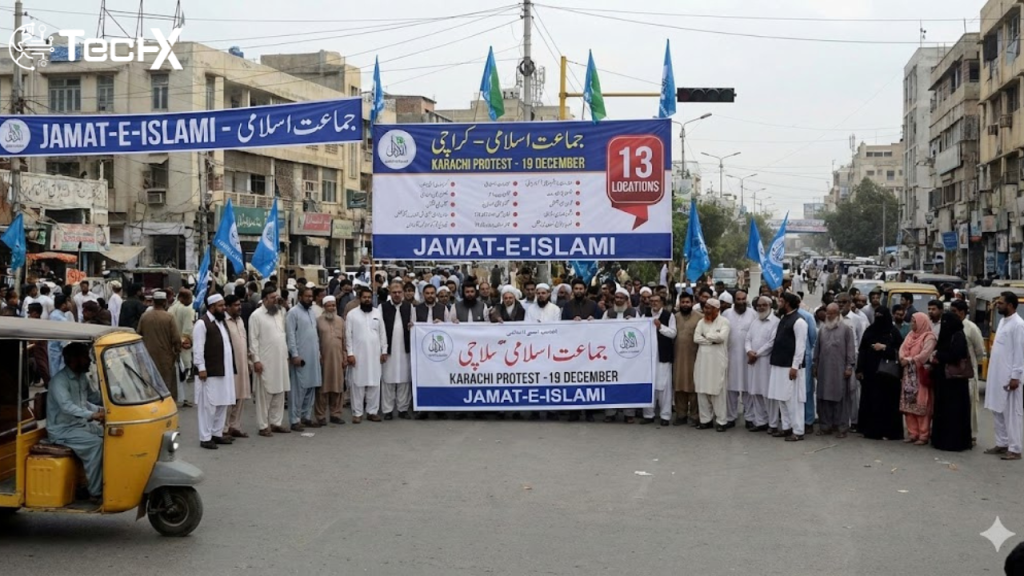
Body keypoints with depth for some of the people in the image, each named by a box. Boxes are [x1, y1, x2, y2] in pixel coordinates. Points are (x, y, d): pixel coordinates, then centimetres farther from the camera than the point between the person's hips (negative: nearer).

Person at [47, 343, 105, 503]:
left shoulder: (82, 377, 8)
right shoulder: (59, 380, -20)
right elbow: (66, 406, -36)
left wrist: (99, 410, 1)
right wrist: (91, 415, -49)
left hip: (80, 424, 9)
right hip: (62, 429, -9)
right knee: (96, 444, -29)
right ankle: (96, 493, -25)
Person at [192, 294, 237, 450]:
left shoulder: (222, 321, 16)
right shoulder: (202, 323, -10)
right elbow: (198, 349, -15)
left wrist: (234, 362, 17)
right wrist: (201, 368, -18)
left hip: (225, 371, 8)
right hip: (210, 372, -8)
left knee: (222, 404, 12)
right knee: (208, 405, -4)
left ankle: (217, 434, 22)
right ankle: (205, 438, 1)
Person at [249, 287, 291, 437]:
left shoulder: (280, 313, 12)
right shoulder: (256, 315, -7)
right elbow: (253, 339, -10)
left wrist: (286, 355, 13)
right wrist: (256, 360, -14)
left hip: (280, 360, 6)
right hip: (265, 361, -6)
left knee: (279, 393, 9)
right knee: (264, 394, 0)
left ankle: (276, 423, 18)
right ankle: (264, 426, 6)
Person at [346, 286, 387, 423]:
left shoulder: (377, 313, 8)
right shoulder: (352, 314, -1)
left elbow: (382, 333, 9)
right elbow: (348, 335, -3)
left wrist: (384, 351, 4)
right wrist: (350, 353, -9)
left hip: (375, 354, 3)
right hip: (358, 354, -3)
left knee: (374, 383, 3)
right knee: (357, 383, -1)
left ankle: (372, 411, 9)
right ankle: (357, 413, 3)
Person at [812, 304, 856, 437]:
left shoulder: (846, 329, -1)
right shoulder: (822, 330, 13)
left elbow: (850, 349, -4)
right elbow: (817, 349, 15)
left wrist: (849, 366, -10)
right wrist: (815, 365, 13)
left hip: (840, 370, -4)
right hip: (824, 370, 4)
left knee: (841, 397, -1)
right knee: (824, 397, 5)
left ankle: (841, 427, 5)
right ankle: (826, 425, 13)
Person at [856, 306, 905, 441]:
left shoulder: (894, 331, 0)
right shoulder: (870, 330, 8)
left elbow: (900, 350, -3)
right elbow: (862, 350, 7)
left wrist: (884, 347, -13)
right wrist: (860, 369, 1)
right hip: (870, 371, 3)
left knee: (887, 400, -3)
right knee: (870, 400, 3)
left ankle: (888, 431, 1)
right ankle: (870, 429, 10)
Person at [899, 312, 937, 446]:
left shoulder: (929, 337, -8)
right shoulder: (910, 335, 16)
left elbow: (925, 355, -19)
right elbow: (902, 349, 7)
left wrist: (910, 360, -14)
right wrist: (903, 359, -12)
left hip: (921, 375, -8)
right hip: (909, 375, 8)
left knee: (921, 404, -7)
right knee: (909, 404, 7)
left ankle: (923, 435, -4)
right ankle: (912, 433, 13)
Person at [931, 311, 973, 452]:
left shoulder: (958, 337, -12)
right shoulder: (946, 335, 14)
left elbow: (955, 356, -21)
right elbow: (940, 352, 18)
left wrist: (938, 356, -9)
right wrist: (936, 357, -2)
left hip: (954, 378, -9)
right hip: (944, 377, 9)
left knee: (954, 410, -5)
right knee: (942, 409, 10)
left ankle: (954, 441, -2)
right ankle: (942, 439, 15)